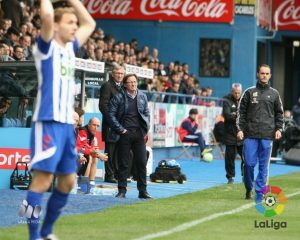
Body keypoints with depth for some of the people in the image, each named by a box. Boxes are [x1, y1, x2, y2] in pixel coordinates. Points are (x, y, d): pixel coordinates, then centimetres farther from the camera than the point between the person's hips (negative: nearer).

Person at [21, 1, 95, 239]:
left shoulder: (69, 48, 16)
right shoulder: (47, 47, -5)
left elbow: (89, 23, 28)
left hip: (66, 123, 8)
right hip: (48, 122, -8)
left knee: (67, 181, 11)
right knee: (42, 180, -10)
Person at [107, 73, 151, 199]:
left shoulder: (142, 97, 11)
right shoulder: (119, 97, -1)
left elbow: (147, 113, 17)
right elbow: (111, 115, -4)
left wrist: (146, 129, 5)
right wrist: (120, 129, -8)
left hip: (139, 133, 3)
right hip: (125, 133, -3)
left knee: (142, 162, 1)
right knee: (123, 163, 1)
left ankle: (143, 191, 7)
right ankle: (122, 190, 7)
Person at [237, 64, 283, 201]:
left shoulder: (274, 94, 11)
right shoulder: (249, 92, 7)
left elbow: (279, 113, 15)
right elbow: (241, 111, 7)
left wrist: (279, 129, 2)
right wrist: (240, 129, -1)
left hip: (267, 135, 1)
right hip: (250, 134, -1)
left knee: (264, 165, 0)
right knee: (249, 163, -4)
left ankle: (260, 193, 5)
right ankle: (248, 189, 17)